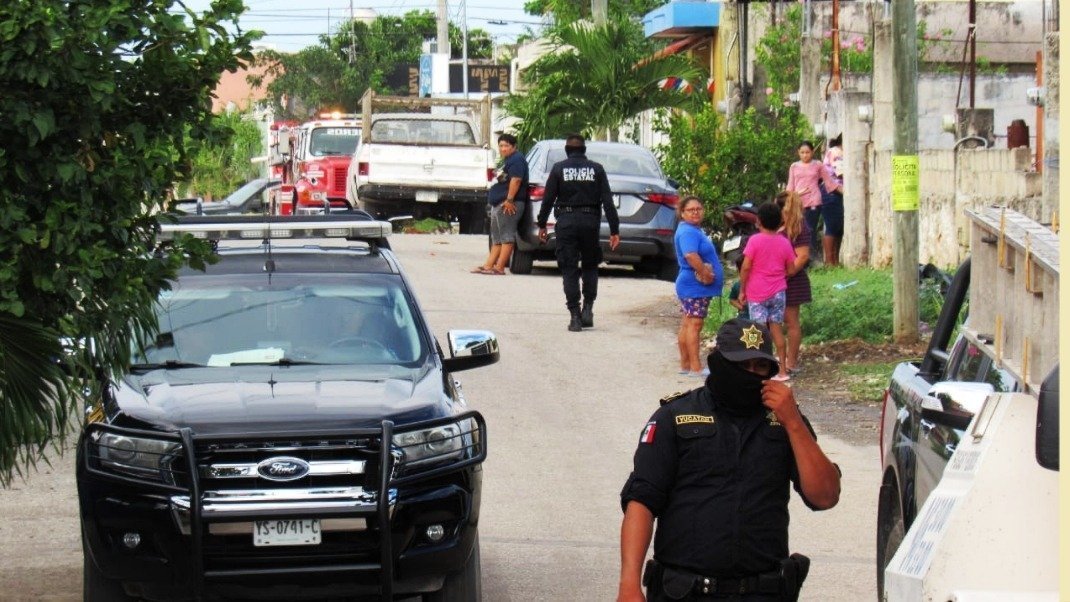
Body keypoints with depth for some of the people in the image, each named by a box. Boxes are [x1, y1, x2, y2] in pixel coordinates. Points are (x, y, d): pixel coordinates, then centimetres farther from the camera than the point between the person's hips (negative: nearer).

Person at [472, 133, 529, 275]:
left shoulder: (516, 160, -10)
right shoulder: (506, 161, 24)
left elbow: (516, 180, -22)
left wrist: (509, 200, -27)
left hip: (508, 205, -12)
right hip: (498, 204, 12)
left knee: (506, 236, -12)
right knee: (497, 239, 11)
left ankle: (499, 267, -16)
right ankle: (488, 265, 13)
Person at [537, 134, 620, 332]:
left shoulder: (559, 168, 1)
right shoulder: (596, 169, 4)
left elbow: (548, 198, -1)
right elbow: (607, 202, 0)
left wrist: (542, 224, 9)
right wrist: (614, 230, 2)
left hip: (566, 223, -1)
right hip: (590, 221, 1)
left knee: (569, 270, 2)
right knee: (590, 267, 17)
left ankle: (575, 316, -3)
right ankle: (588, 309, 7)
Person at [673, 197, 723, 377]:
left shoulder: (695, 230, 16)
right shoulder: (687, 232, -18)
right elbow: (691, 255, -33)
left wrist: (706, 273, 12)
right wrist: (705, 274, -24)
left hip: (691, 286, 11)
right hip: (695, 286, -11)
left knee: (687, 324, 12)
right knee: (694, 323, -10)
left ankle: (685, 365, 18)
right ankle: (695, 367, -10)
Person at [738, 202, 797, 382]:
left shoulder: (755, 240, -11)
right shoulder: (784, 243, 0)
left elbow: (746, 267, -13)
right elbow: (791, 270, 3)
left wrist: (742, 290, -3)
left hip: (757, 293, -3)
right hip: (778, 292, 3)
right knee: (776, 327, 9)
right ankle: (782, 370, 10)